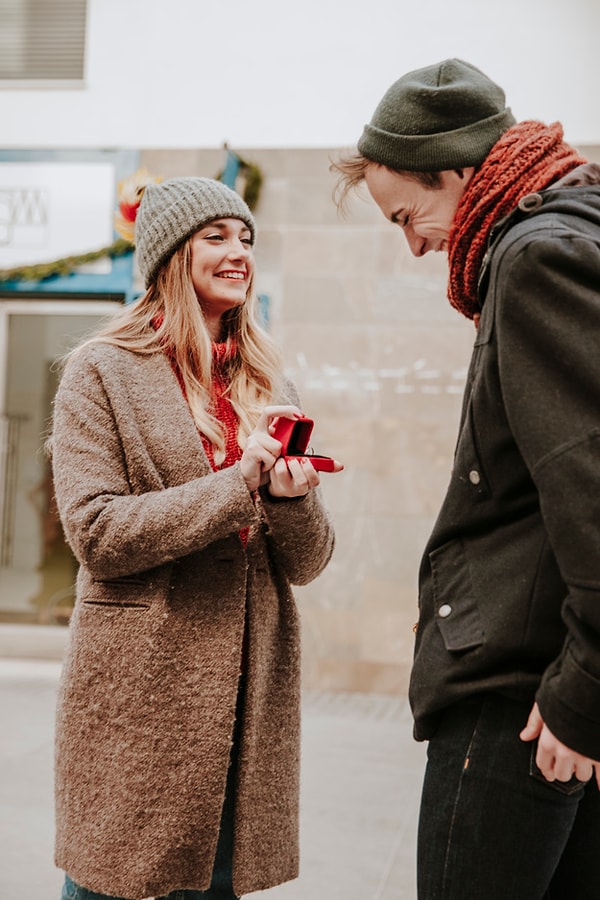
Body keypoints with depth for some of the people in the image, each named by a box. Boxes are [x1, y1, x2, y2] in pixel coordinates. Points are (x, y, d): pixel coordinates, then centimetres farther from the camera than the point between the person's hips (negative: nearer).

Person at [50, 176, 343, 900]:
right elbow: (97, 533, -13)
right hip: (138, 688, -4)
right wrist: (241, 481, -17)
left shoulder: (269, 387, 12)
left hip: (248, 690, 4)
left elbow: (307, 563, 8)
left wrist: (292, 498, -14)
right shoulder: (103, 372, -2)